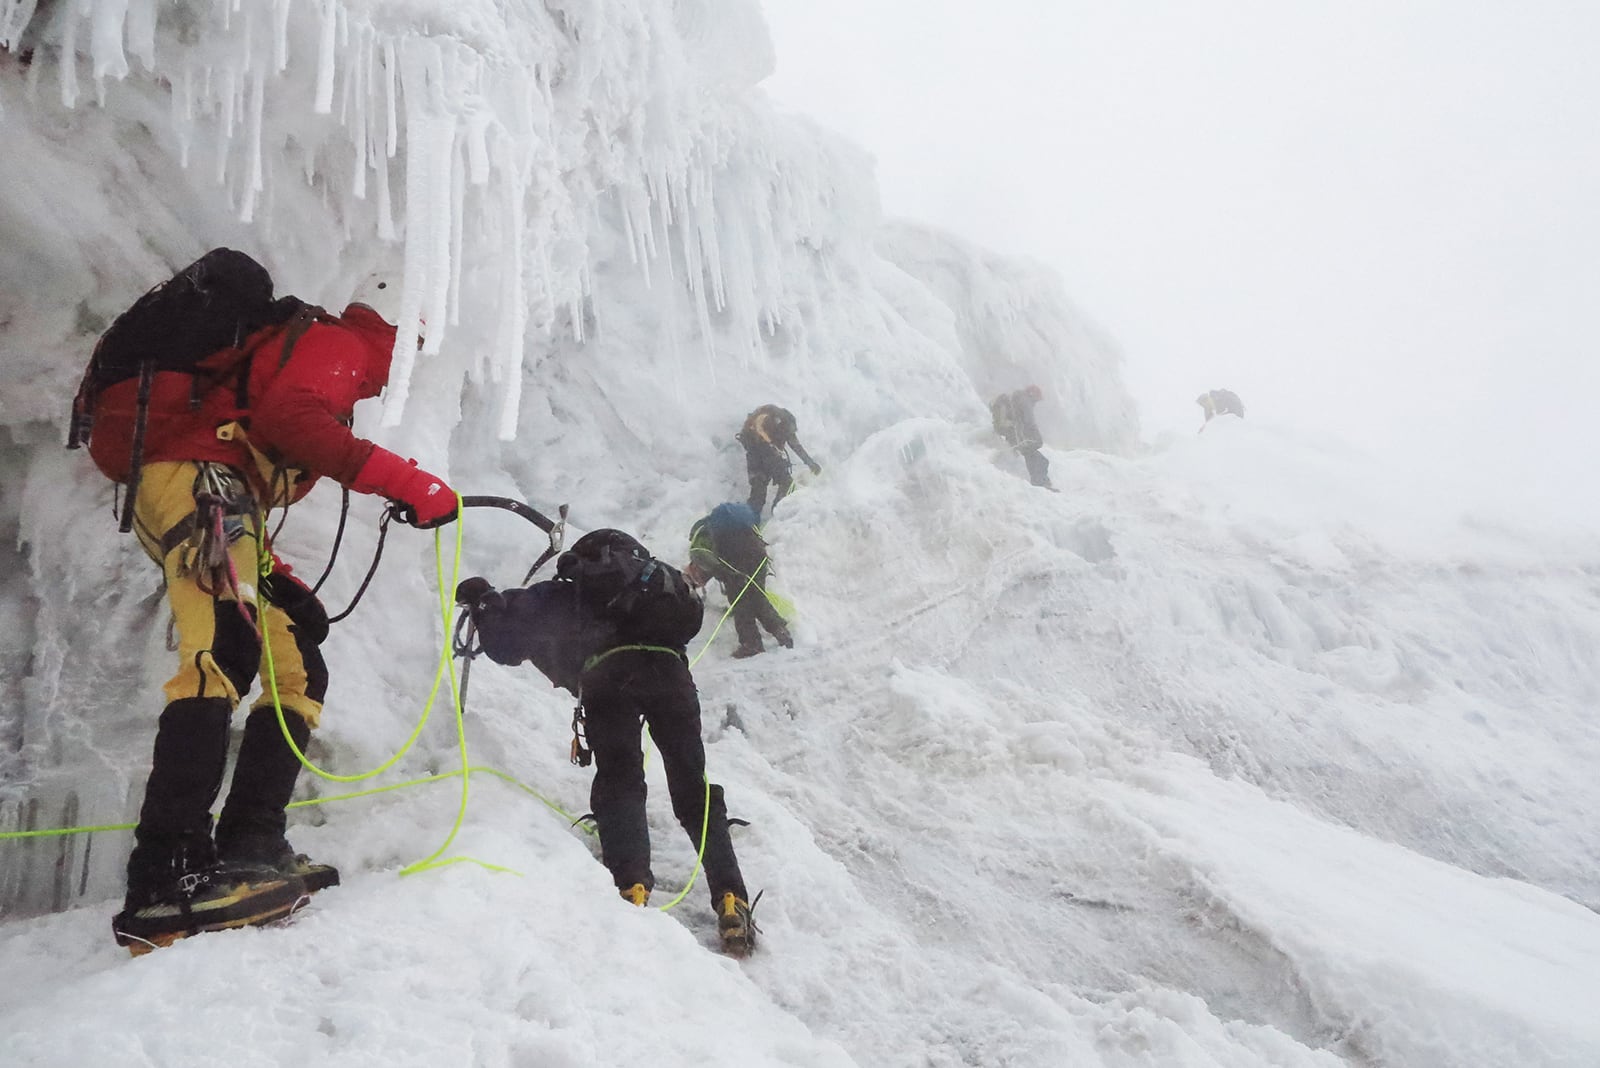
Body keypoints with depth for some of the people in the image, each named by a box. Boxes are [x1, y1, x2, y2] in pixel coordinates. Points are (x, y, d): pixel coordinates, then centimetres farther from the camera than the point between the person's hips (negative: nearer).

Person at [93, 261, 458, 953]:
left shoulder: (331, 370, 33)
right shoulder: (336, 341, 5)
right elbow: (285, 416, -17)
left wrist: (273, 576, 23)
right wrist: (403, 480, -25)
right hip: (197, 481, -10)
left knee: (297, 669, 5)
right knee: (224, 657, -27)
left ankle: (248, 849, -2)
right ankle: (166, 877, -37)